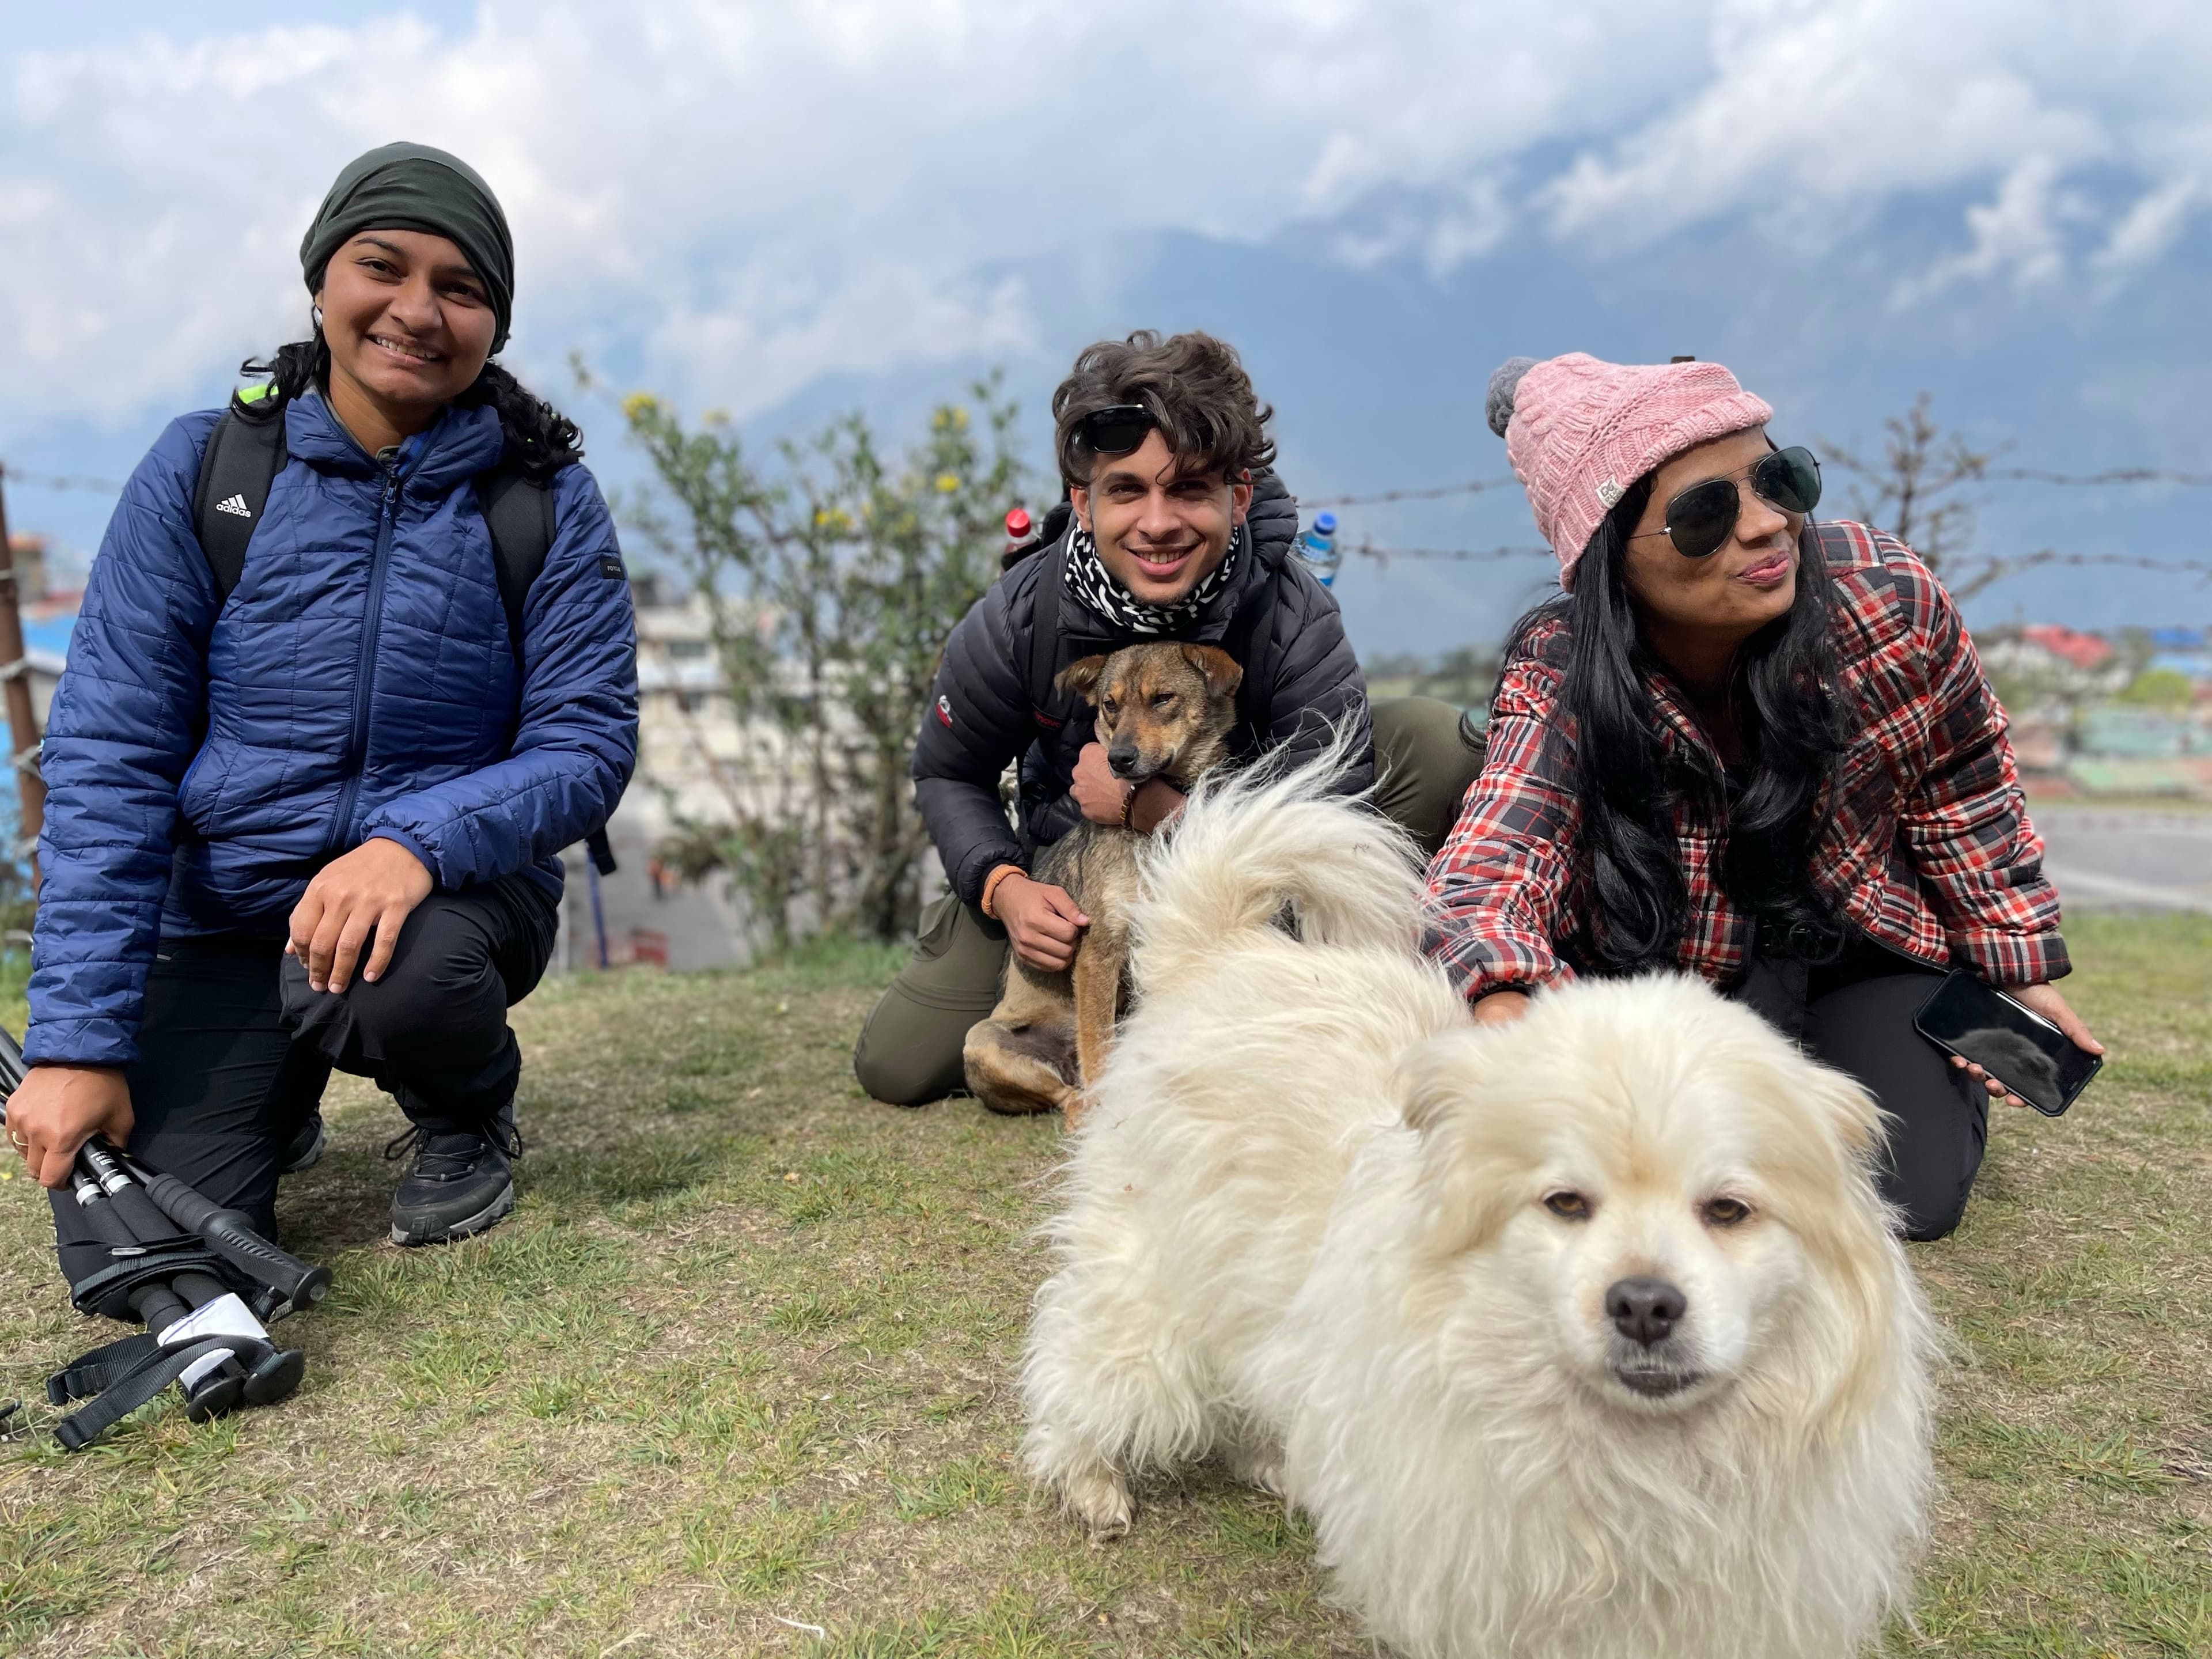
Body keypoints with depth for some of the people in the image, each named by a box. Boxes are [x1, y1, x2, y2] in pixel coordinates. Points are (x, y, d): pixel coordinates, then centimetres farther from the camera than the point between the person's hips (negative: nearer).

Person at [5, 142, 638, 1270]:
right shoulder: (202, 469, -4)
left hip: (452, 892, -1)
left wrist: (418, 843, -30)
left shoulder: (546, 499, -6)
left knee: (400, 974, -36)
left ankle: (467, 1117, 2)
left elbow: (588, 744, -10)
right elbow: (108, 754, -6)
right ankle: (277, 1098, 23)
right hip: (221, 916, 1)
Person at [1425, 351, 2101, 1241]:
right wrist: (1506, 1001, -65)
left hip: (1859, 943, 1)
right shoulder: (1559, 675, -27)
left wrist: (2020, 971, 0)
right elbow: (1493, 861, -42)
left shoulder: (1884, 591, -23)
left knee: (1913, 1194, -13)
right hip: (1657, 960, 0)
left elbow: (1964, 792, -5)